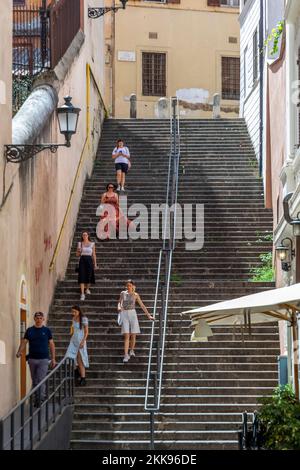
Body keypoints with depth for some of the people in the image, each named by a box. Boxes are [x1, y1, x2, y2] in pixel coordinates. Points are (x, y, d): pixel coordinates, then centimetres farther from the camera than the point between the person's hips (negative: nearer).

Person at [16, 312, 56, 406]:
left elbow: (51, 344, 5)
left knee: (41, 380, -12)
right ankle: (36, 399, 17)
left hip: (43, 359, -3)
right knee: (34, 381, 8)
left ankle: (40, 399, -13)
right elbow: (24, 342, 3)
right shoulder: (29, 330, 7)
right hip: (32, 359, 3)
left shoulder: (47, 330, 3)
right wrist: (19, 352, -16)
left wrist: (53, 359, 1)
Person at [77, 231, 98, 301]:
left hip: (89, 260, 0)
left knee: (89, 275, 4)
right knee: (82, 277, -8)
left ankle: (87, 289, 35)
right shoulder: (80, 244, 6)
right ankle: (82, 294, -9)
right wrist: (79, 251, -12)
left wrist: (95, 264, 3)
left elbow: (94, 255, 5)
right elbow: (77, 254, 10)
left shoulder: (92, 244, 3)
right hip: (82, 260, 0)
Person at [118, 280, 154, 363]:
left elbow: (142, 306, 6)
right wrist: (119, 308, -12)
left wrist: (149, 316, 3)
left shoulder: (135, 295, 4)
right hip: (124, 315, 0)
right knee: (126, 336, -11)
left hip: (132, 314, 0)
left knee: (133, 335, 1)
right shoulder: (123, 293, 8)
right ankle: (126, 355, -12)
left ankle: (131, 351, 28)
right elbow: (119, 303, 13)